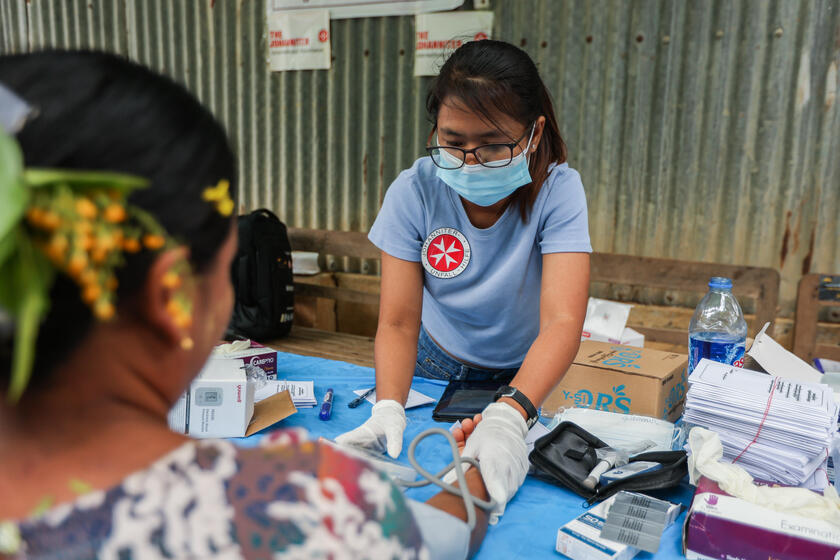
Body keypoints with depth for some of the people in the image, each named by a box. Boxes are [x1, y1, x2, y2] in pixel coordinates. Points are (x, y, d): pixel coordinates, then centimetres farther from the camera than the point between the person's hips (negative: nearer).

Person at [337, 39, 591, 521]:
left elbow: (562, 322, -36)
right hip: (437, 365, 1)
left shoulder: (557, 191, -25)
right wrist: (389, 407, -42)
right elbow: (399, 322, -23)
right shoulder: (414, 193, -21)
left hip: (523, 376, 0)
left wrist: (509, 416, -52)